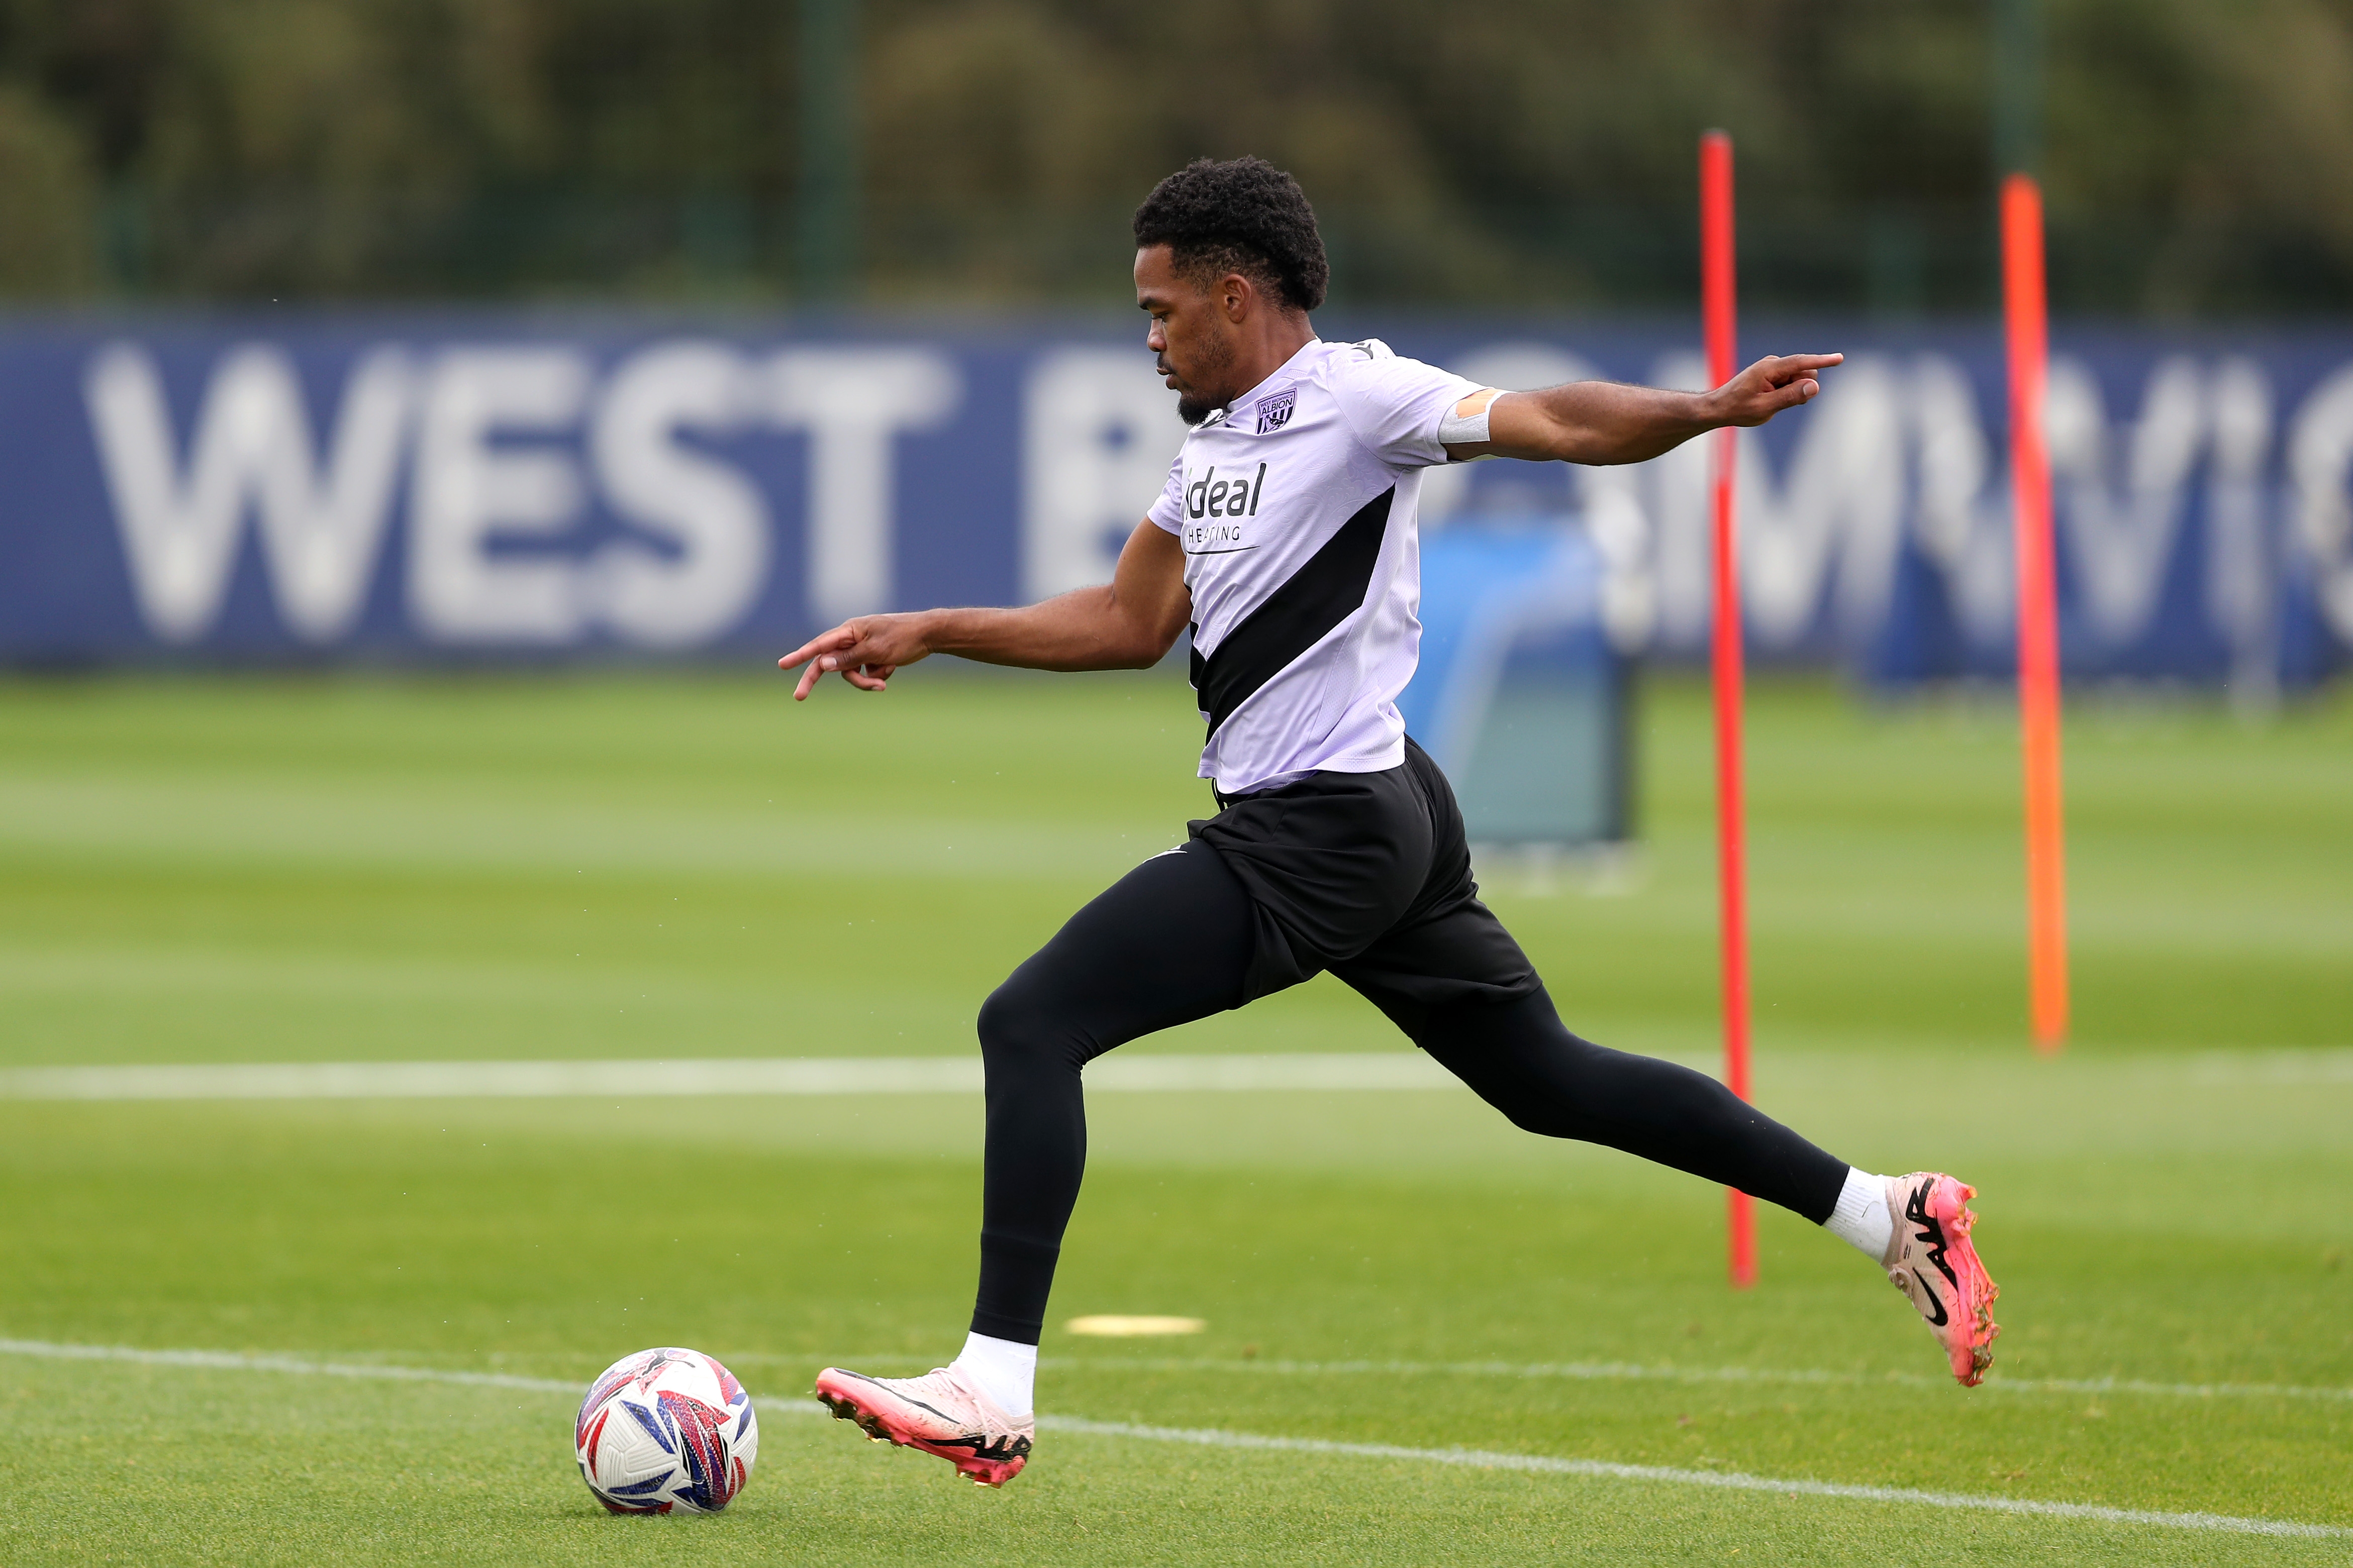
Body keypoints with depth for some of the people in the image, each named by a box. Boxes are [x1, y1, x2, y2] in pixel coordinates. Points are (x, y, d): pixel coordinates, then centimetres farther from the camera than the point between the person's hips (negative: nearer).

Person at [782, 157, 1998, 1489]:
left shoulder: (1351, 398, -10)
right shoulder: (1216, 441, 18)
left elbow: (1549, 422, -22)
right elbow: (1130, 625, 27)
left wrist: (1705, 412, -40)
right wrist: (930, 633, 22)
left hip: (1320, 829, -10)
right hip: (1390, 825, 10)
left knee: (1030, 1026, -13)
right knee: (1550, 1081, 17)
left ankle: (992, 1390, -18)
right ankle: (1892, 1215, 19)